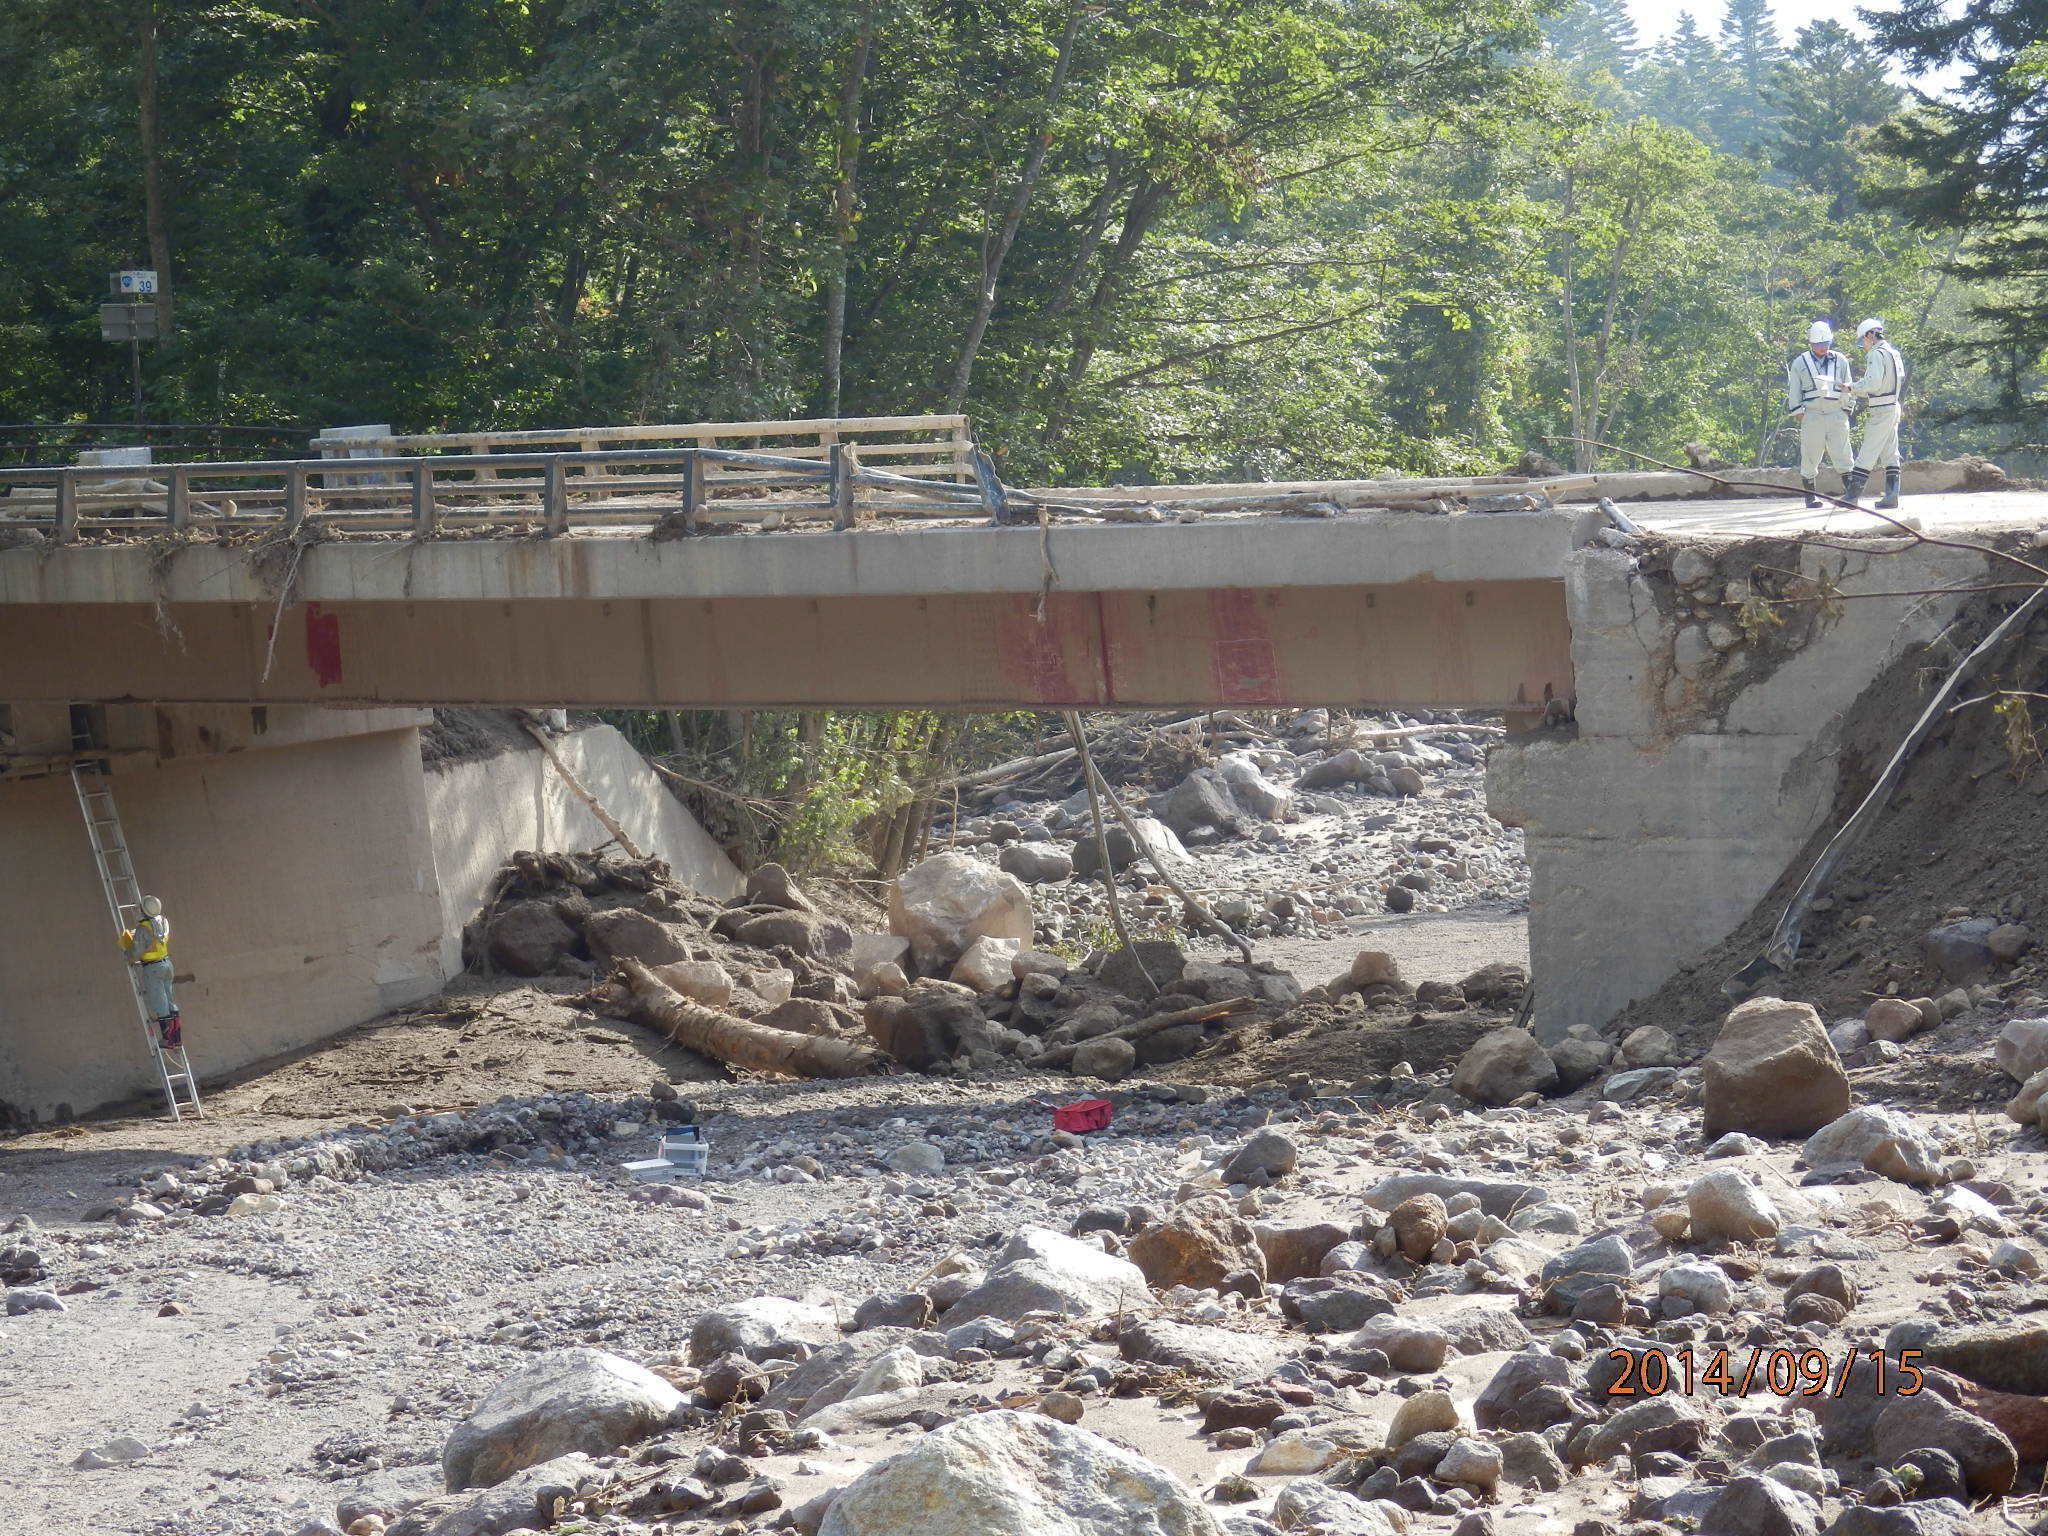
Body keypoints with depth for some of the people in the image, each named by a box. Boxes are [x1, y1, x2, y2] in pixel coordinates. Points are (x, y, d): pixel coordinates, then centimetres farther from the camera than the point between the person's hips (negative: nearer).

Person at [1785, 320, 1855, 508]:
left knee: (1842, 455, -4)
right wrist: (1798, 413, 0)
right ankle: (1810, 496, 8)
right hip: (1812, 415, -1)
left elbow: (1849, 387, 16)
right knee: (1810, 457, 1)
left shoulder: (1840, 361, 11)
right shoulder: (1800, 363, 7)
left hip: (1836, 414, 1)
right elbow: (1793, 391, 8)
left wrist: (1846, 410, 8)